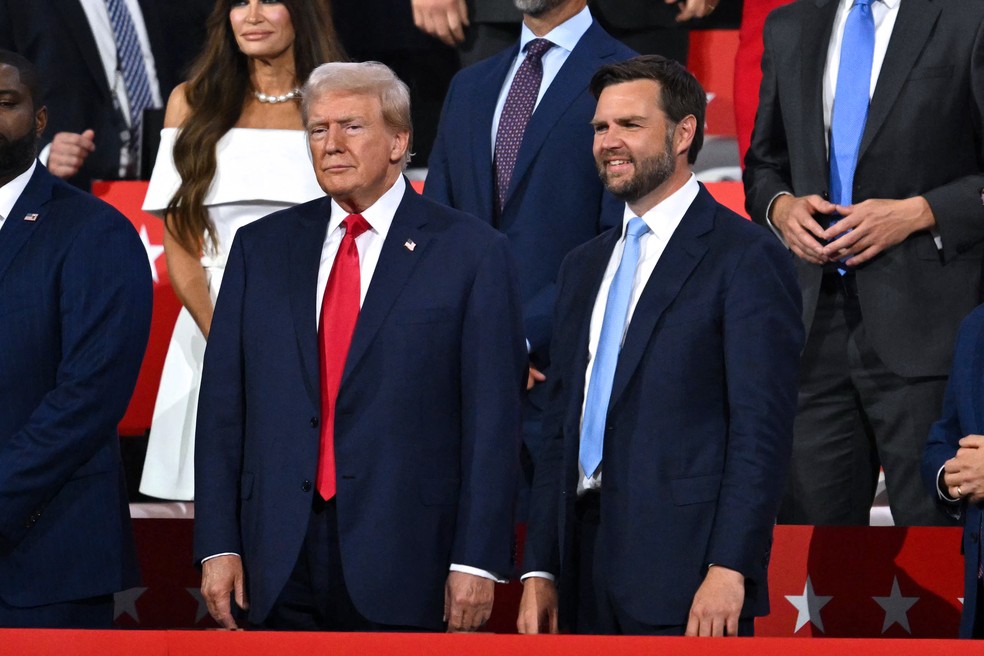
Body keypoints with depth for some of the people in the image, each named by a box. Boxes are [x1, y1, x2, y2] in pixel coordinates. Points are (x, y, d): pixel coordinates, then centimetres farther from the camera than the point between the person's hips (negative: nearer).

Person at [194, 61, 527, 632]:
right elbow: (223, 406, 10)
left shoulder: (472, 253, 1)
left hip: (404, 560, -3)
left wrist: (478, 561, -9)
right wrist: (218, 544, 3)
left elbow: (493, 419, -3)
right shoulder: (261, 248, 12)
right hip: (285, 560, 3)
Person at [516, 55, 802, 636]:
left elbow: (761, 429, -11)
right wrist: (540, 571, 11)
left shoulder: (746, 257, -5)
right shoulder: (585, 266, 19)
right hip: (586, 559, 7)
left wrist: (729, 569, -19)